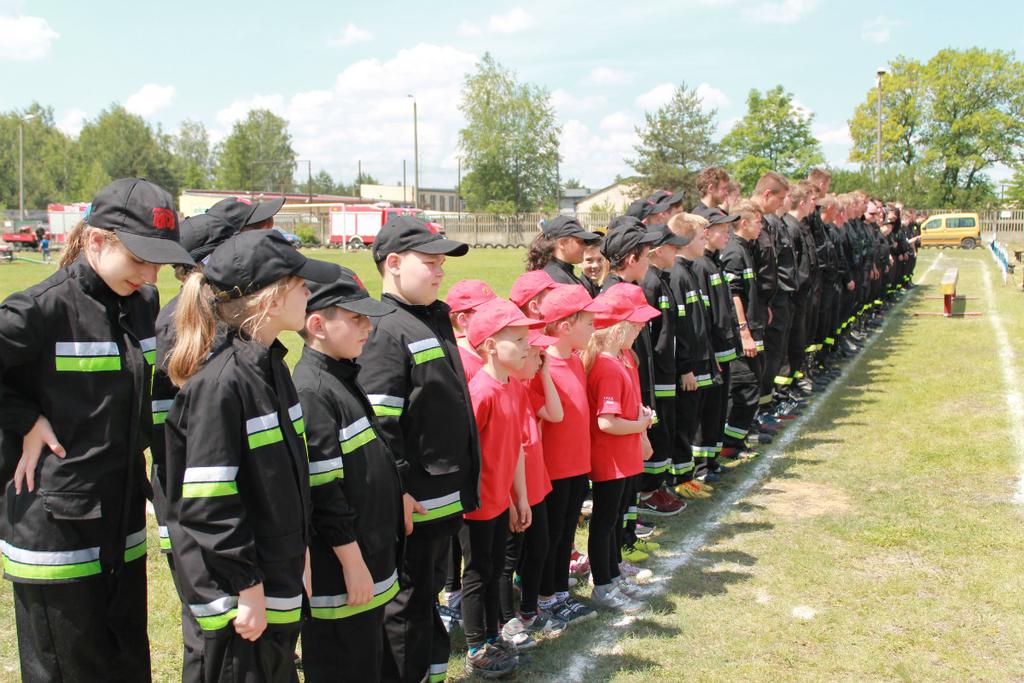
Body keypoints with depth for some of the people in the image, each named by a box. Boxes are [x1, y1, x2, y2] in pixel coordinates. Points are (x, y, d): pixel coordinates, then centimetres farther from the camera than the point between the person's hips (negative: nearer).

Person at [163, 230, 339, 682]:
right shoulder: (220, 382, -21)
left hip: (279, 580, 9)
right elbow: (209, 502, -22)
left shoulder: (271, 365, 7)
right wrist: (247, 589, -19)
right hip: (240, 594, -9)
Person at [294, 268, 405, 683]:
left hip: (367, 558, 10)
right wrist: (352, 561, -19)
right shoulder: (311, 391, -20)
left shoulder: (343, 377, 10)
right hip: (339, 574, -10)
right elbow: (323, 491, -22)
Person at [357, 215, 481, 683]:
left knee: (429, 590, 23)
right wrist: (398, 490, -23)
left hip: (444, 497, 9)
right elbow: (378, 424, -23)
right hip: (411, 503, -9)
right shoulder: (386, 331, -18)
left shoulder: (436, 322, 12)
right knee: (407, 603, 5)